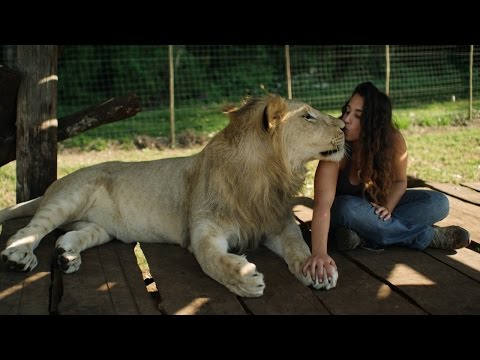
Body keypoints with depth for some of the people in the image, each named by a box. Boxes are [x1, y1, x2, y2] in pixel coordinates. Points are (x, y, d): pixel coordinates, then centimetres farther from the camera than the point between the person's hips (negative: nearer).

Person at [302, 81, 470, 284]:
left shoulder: (393, 140, -21)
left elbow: (400, 181, -3)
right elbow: (322, 205, -42)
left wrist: (388, 207, -25)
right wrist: (319, 252, -58)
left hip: (379, 205, 3)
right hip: (346, 209, -3)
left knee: (438, 203, -16)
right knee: (348, 209, -39)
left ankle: (366, 237, -24)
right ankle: (428, 236, -22)